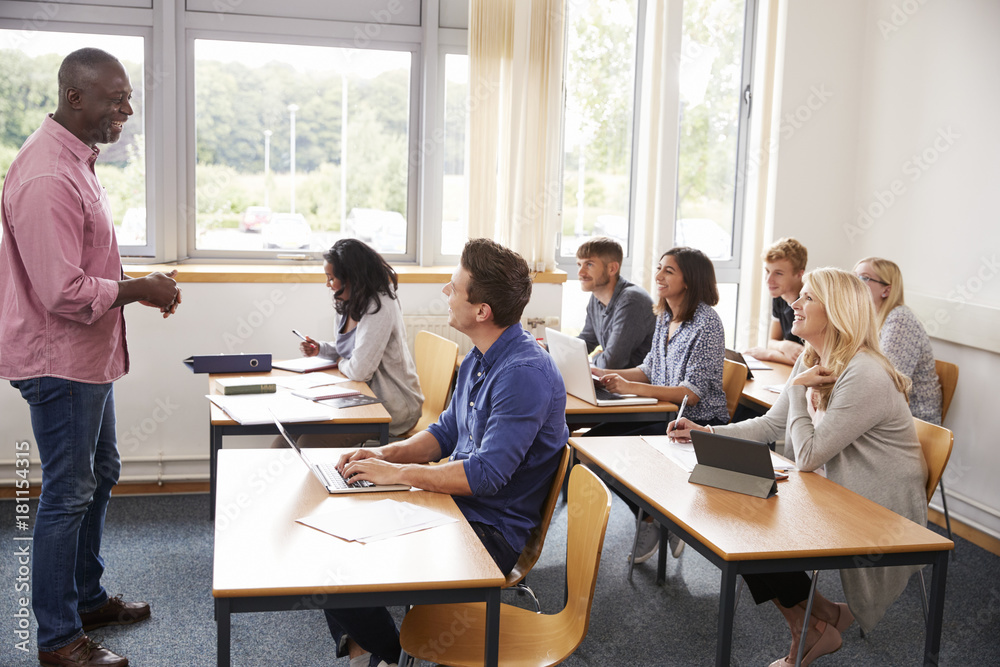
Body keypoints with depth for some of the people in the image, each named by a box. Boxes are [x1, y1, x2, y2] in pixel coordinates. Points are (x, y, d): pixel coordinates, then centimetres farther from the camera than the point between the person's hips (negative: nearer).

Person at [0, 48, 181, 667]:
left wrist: (141, 283, 8)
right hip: (60, 360, -10)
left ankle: (88, 598, 37)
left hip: (88, 357, 10)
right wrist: (138, 290, -15)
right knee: (68, 493, 0)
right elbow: (64, 293, -27)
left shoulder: (76, 160, 10)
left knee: (99, 476, 20)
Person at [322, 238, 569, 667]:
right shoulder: (479, 359, 8)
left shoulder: (525, 373, -24)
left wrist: (397, 473, -20)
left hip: (492, 533, -9)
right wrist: (387, 453, 1)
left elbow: (486, 474, -28)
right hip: (458, 509, 10)